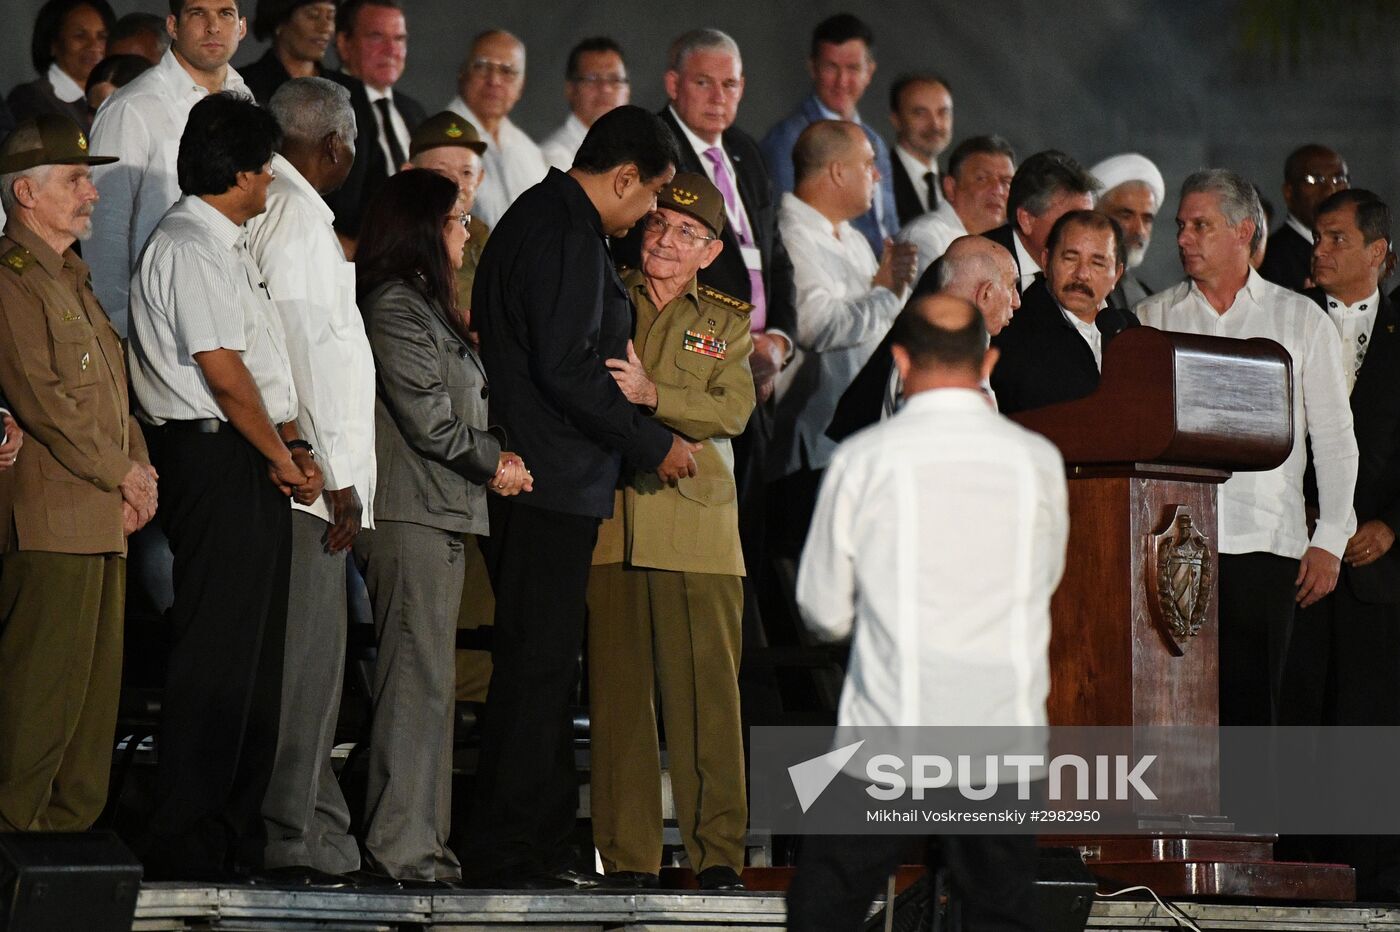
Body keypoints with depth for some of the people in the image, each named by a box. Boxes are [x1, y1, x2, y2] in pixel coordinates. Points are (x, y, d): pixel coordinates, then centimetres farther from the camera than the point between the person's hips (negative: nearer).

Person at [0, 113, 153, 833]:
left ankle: (72, 824, 15)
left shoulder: (72, 279, 22)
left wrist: (140, 468, 7)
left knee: (96, 689, 10)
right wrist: (123, 476, -9)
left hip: (103, 520, 10)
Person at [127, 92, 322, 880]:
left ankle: (239, 833, 19)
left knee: (255, 652, 13)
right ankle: (185, 842, -6)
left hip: (254, 466, 11)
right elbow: (222, 370, -18)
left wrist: (293, 448, 8)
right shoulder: (191, 247, -14)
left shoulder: (227, 246, 19)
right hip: (217, 461, -11)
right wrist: (282, 458, -9)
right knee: (216, 651, -9)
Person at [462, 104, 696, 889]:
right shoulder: (568, 235, -15)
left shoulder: (537, 216, 18)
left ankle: (540, 842, 19)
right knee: (538, 665, -7)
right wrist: (653, 443, -13)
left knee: (544, 666, 13)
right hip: (553, 484, -11)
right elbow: (568, 370, -22)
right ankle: (510, 849, -5)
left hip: (536, 480, 11)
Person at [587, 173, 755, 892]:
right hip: (607, 521, 0)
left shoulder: (727, 320, 14)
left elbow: (733, 409, -2)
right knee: (618, 685, -1)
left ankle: (717, 852, 1)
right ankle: (627, 855, 3)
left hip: (696, 527, 0)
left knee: (707, 687, -4)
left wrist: (651, 394, -17)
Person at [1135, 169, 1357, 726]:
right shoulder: (1152, 319, 12)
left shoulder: (1302, 320, 10)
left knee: (1249, 699, -3)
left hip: (1265, 543, -1)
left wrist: (1330, 540, 2)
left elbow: (1335, 439, 10)